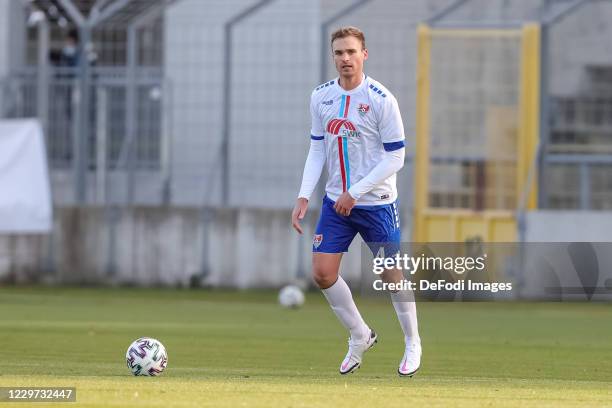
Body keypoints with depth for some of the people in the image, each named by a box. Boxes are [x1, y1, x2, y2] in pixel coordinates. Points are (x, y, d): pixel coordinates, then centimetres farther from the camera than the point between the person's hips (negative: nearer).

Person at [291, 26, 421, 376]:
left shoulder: (381, 99, -15)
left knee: (391, 274, 3)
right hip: (336, 202, 5)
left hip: (377, 203, -5)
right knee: (323, 273, -3)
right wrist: (304, 197, -2)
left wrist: (355, 192, -18)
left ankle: (413, 344, 24)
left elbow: (395, 157, -13)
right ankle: (360, 337, 18)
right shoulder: (321, 97, 1)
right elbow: (317, 150, 9)